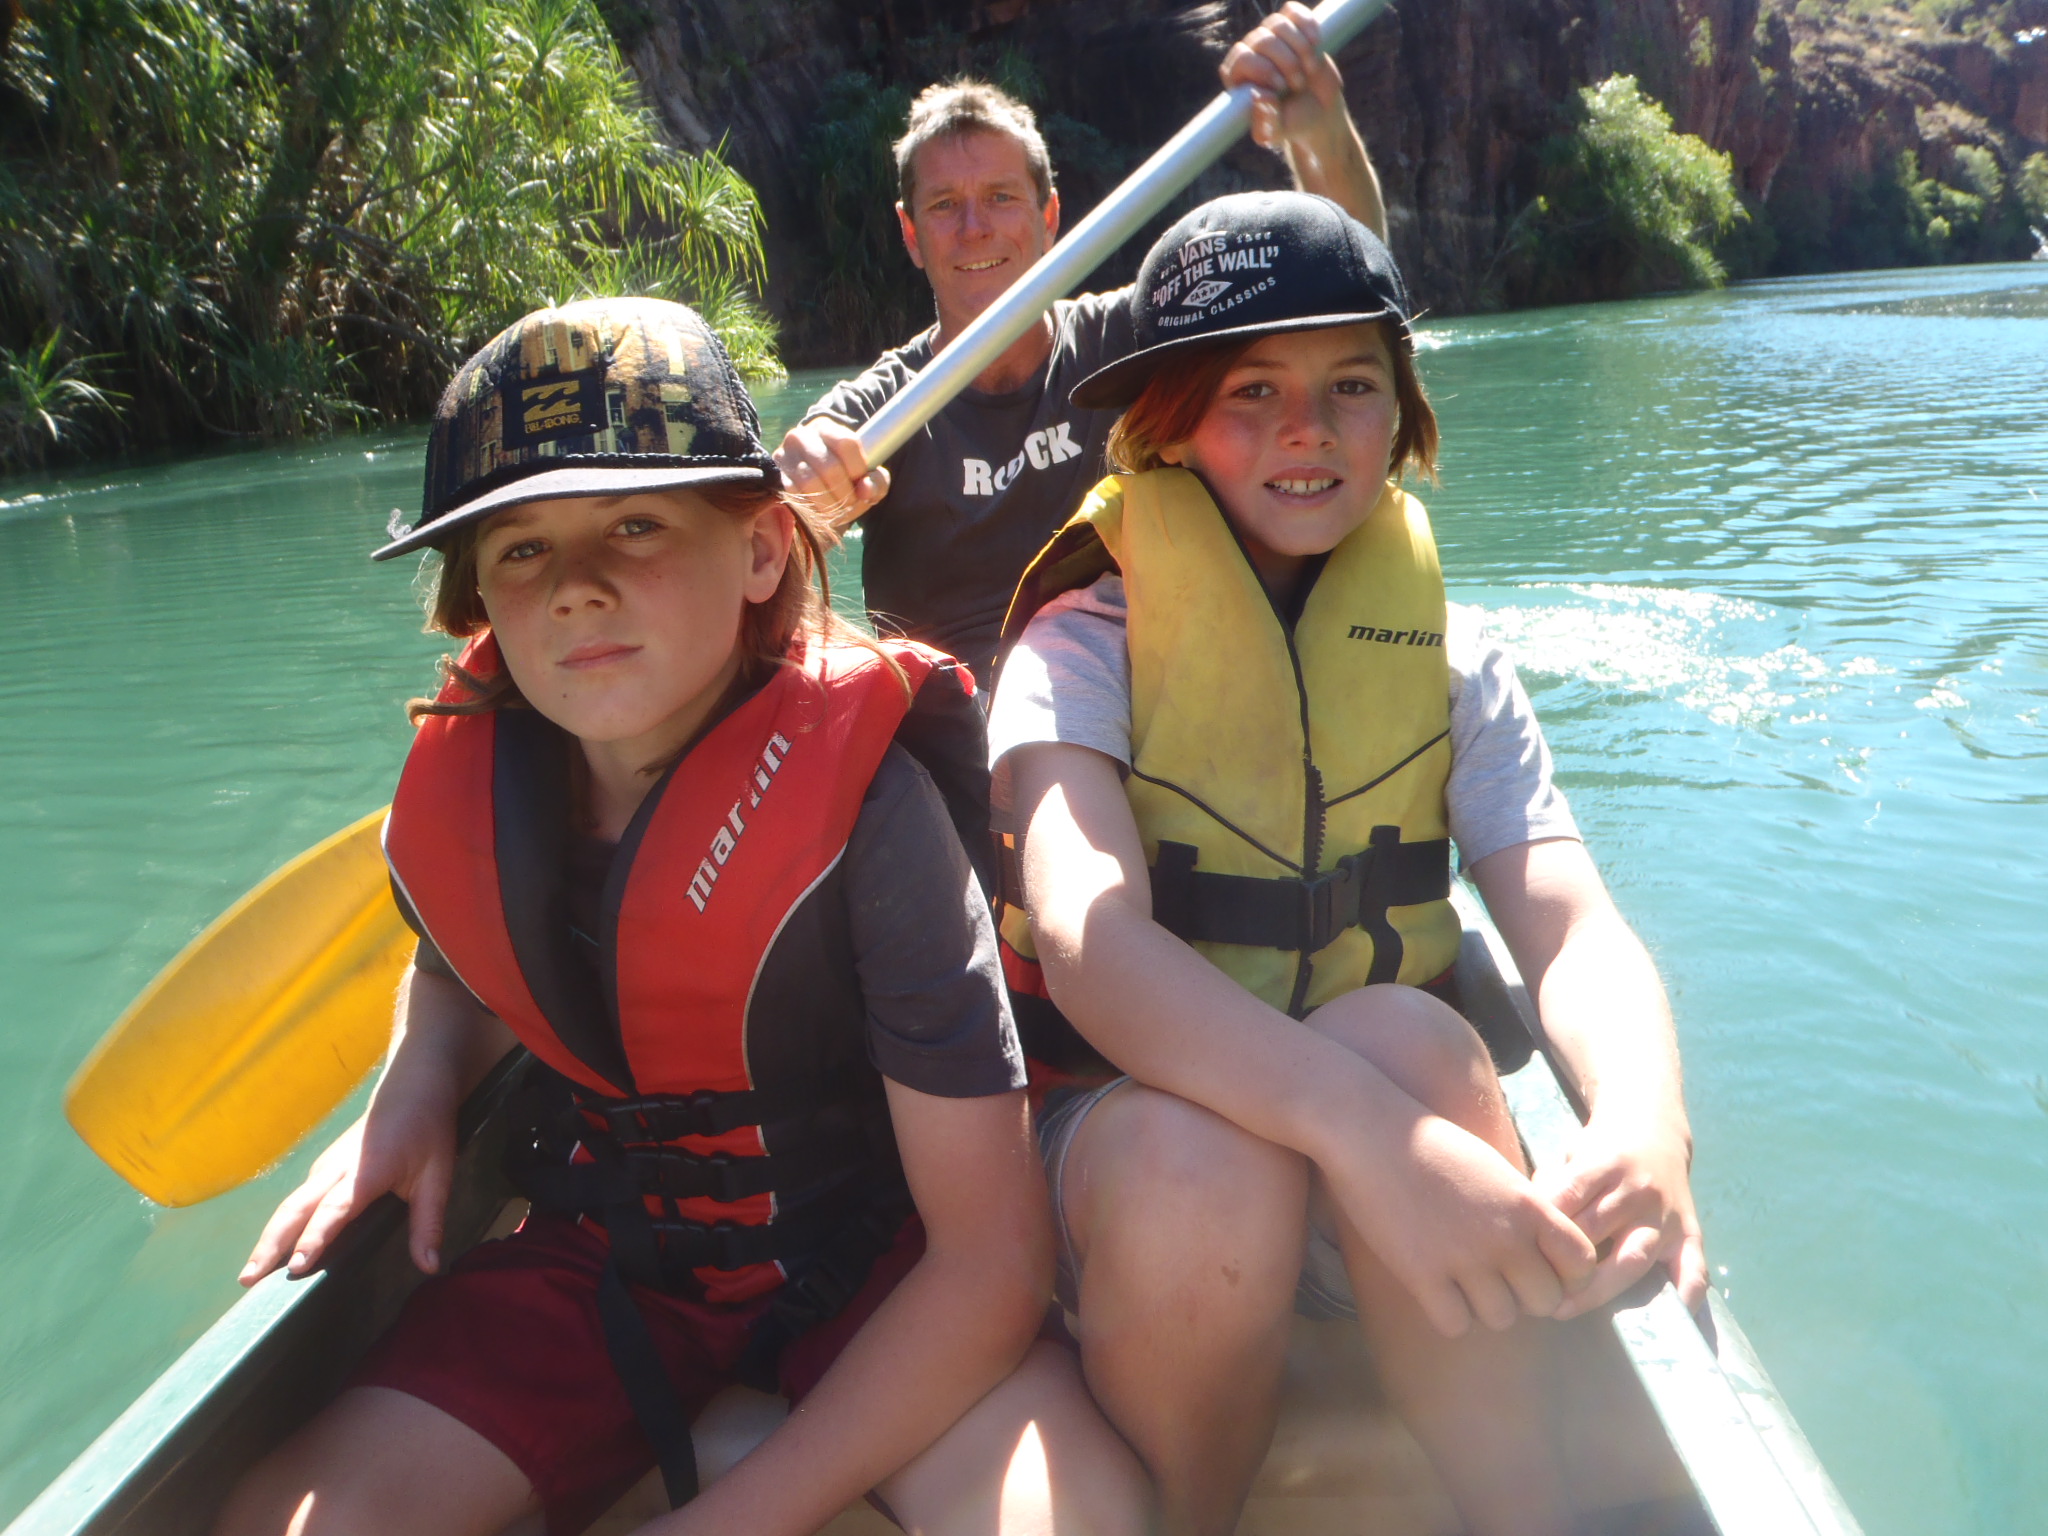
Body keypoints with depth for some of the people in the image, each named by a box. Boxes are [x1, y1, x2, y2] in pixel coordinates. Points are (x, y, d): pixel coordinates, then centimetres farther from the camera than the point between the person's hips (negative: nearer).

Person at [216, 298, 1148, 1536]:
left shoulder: (858, 799, -27)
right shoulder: (455, 797, -10)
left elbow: (993, 1253, -26)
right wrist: (419, 1083, -6)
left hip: (864, 1245, -3)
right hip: (609, 1250, 4)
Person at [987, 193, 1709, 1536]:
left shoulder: (1447, 665, 4)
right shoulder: (1085, 646, -7)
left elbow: (1576, 933, -10)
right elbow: (1086, 937, -27)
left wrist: (1646, 1124, -33)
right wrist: (1365, 1126, -43)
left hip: (1387, 1142, 1)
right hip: (1135, 1152, -1)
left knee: (1402, 1033, -32)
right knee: (1198, 1166, -35)